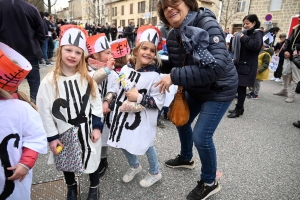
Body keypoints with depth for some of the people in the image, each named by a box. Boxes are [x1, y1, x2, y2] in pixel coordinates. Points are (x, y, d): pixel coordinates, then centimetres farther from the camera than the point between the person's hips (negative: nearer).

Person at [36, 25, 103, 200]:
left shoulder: (87, 77, -8)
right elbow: (44, 111, -10)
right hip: (64, 131, 0)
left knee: (92, 159, 17)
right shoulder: (49, 81, -13)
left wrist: (97, 126, -6)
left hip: (87, 129, 0)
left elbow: (96, 102, -3)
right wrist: (51, 137, -8)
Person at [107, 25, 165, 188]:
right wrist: (120, 105, 0)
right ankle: (134, 166, 52)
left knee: (145, 145, 10)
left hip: (141, 120, -6)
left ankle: (155, 173, 41)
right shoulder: (125, 69, -1)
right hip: (123, 115, 6)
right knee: (123, 143, 21)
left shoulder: (154, 76, -18)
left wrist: (139, 98, -27)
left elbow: (159, 102, -20)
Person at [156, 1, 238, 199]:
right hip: (195, 89, 8)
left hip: (219, 89, -8)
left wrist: (175, 77, -36)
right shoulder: (173, 36, -4)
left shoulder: (207, 25, -26)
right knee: (182, 121, 18)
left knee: (201, 136, -10)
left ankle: (210, 182, 19)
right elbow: (174, 64, 7)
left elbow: (217, 66, -37)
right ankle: (186, 158, 48)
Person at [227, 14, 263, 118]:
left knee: (242, 87, -7)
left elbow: (256, 45, -24)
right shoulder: (245, 33, 19)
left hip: (248, 65, -7)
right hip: (240, 63, 7)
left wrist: (244, 38, -16)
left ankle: (238, 110, 0)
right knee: (238, 86, 7)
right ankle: (239, 108, 18)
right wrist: (237, 38, 10)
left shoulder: (257, 33, -4)